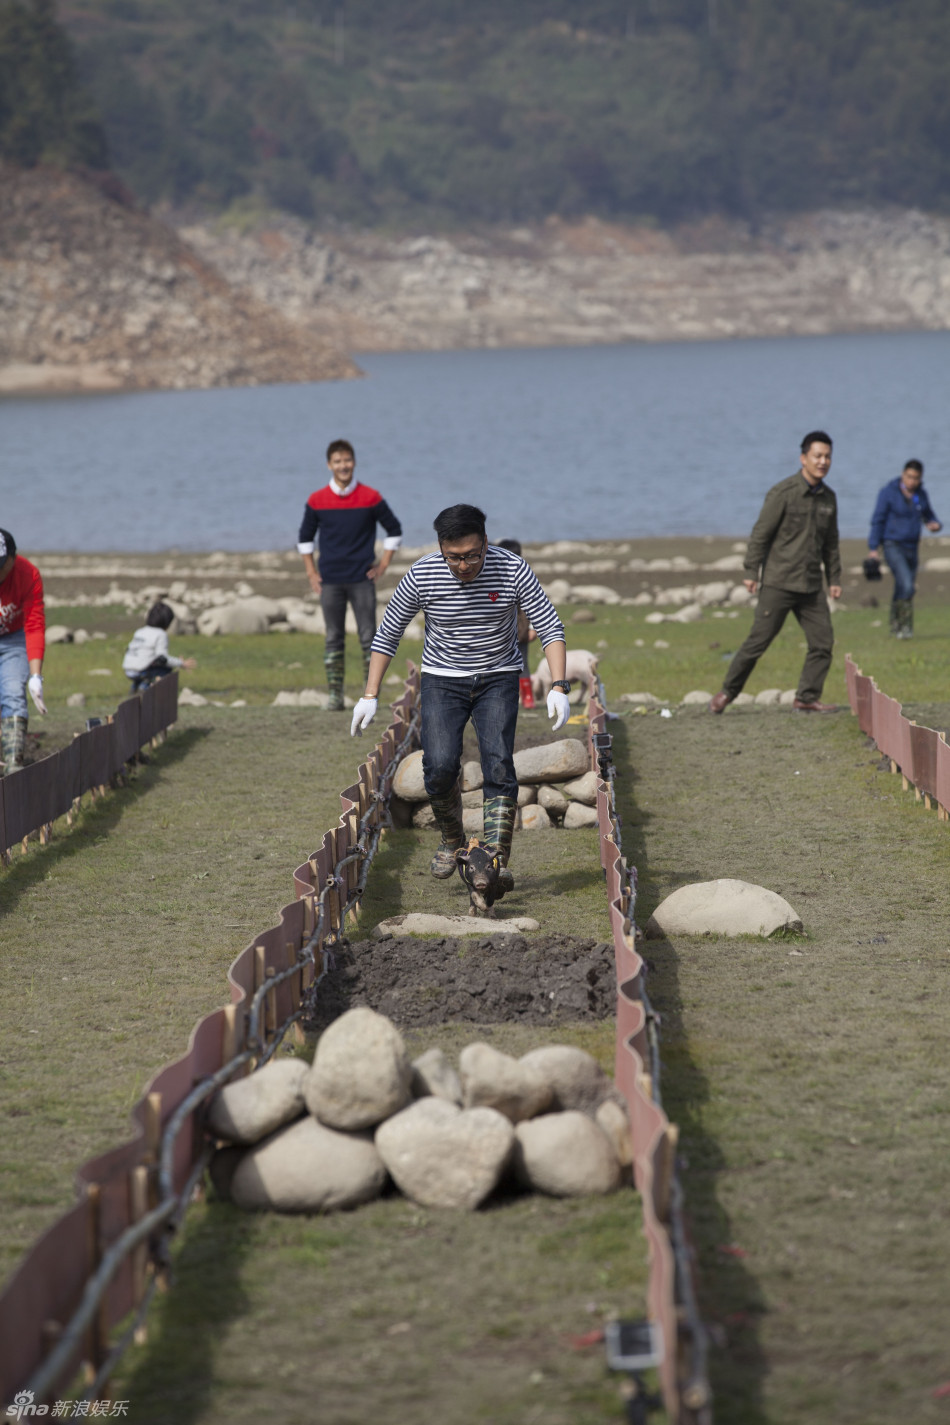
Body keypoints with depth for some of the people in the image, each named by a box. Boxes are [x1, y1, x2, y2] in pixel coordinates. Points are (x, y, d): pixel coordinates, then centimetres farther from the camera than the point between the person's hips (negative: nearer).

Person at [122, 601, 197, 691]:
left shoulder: (139, 632, 13)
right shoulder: (161, 635, -10)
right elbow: (163, 659, -16)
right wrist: (182, 664, -4)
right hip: (141, 673, -8)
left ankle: (136, 684, 14)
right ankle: (146, 684, -7)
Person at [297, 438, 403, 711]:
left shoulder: (370, 498, -2)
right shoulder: (317, 501, 2)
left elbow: (394, 530, 9)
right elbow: (305, 537, 14)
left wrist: (383, 565, 4)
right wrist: (311, 572, 8)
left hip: (362, 579, -1)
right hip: (330, 581, 1)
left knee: (368, 637, -2)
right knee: (333, 638, 3)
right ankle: (335, 694, 7)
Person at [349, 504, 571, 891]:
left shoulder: (512, 570, -19)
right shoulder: (421, 576, -18)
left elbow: (550, 627, -14)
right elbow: (387, 633, -4)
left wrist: (559, 687, -26)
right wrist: (370, 696, -6)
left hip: (498, 678, 0)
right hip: (443, 680, 0)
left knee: (498, 765, -16)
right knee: (439, 767, -15)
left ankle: (497, 860, -17)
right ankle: (451, 840, 12)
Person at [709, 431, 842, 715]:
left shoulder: (828, 498, 10)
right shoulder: (783, 493, -9)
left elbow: (831, 542, 20)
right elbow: (760, 534, -8)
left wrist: (834, 578, 17)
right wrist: (751, 572, -10)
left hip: (811, 585, 6)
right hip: (779, 582, -6)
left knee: (823, 642, -1)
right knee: (759, 640, -5)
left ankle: (807, 697, 7)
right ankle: (728, 691, 7)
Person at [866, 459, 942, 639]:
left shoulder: (920, 494, 5)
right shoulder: (888, 493, -11)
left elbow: (929, 516, 16)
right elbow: (877, 521, -10)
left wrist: (935, 524, -9)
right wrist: (873, 549, -16)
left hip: (911, 548, 6)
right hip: (892, 546, -6)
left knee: (903, 590, 12)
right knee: (907, 586, -21)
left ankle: (896, 625, 27)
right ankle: (905, 625, -12)